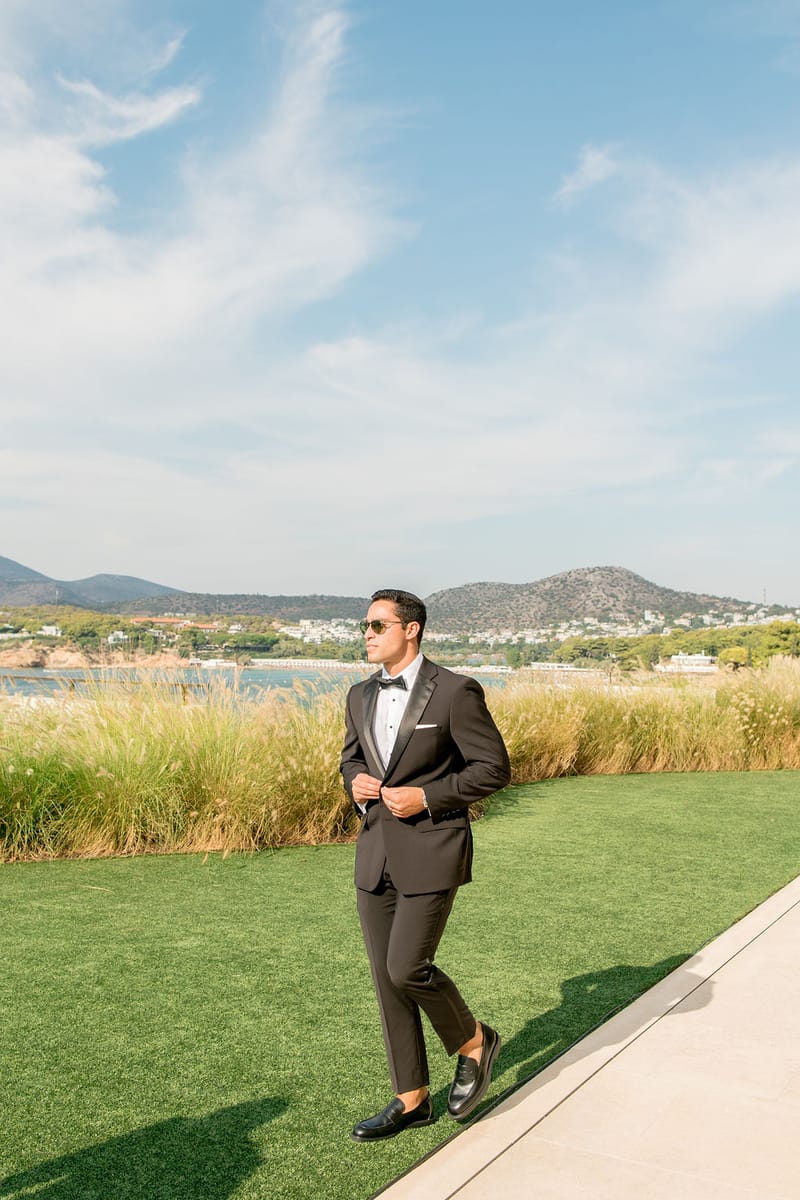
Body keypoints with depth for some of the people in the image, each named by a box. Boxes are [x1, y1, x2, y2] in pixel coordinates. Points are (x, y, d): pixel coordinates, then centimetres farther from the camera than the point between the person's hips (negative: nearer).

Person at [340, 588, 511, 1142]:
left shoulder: (455, 692, -11)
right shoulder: (362, 696, 9)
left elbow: (494, 768, -9)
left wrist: (426, 797, -17)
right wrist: (355, 782, -1)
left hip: (430, 851, -6)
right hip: (376, 852, 7)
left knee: (407, 970, -9)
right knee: (387, 978, 9)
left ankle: (474, 1042, 21)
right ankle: (412, 1100, 24)